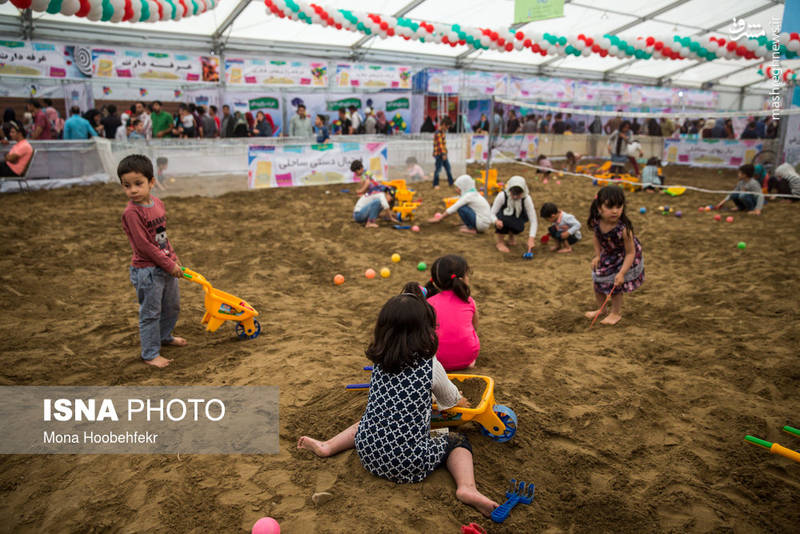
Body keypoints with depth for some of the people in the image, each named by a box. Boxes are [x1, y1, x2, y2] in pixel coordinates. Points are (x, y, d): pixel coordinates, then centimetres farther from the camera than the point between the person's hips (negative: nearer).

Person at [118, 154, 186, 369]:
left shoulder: (157, 203, 4)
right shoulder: (131, 212, -20)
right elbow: (144, 245, -22)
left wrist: (173, 257, 12)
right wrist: (169, 265, -18)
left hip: (166, 267, 8)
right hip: (146, 270, -8)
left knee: (172, 306, 23)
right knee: (150, 313, 3)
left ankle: (164, 336, 46)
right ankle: (150, 353, 17)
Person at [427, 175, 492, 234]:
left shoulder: (468, 196, -17)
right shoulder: (474, 194, 11)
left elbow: (453, 209, -13)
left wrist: (439, 219, -6)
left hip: (482, 223, -9)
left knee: (460, 208, -16)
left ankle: (472, 229, -6)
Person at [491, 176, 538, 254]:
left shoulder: (526, 199, -27)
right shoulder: (502, 196, -29)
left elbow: (533, 221, -28)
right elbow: (492, 213, -26)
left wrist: (531, 239, -40)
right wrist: (496, 221, -50)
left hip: (517, 218, 1)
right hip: (502, 218, -1)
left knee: (519, 227, -32)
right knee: (503, 218, -36)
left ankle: (512, 235, 6)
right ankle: (499, 241, -10)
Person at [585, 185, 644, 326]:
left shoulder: (623, 229, -39)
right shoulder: (596, 222, -24)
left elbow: (631, 253, -30)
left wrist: (622, 273, -31)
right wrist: (597, 255, -4)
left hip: (623, 259, -6)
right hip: (607, 255, 6)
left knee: (615, 286, 3)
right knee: (598, 282, 15)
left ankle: (616, 313, 30)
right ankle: (600, 308, 41)